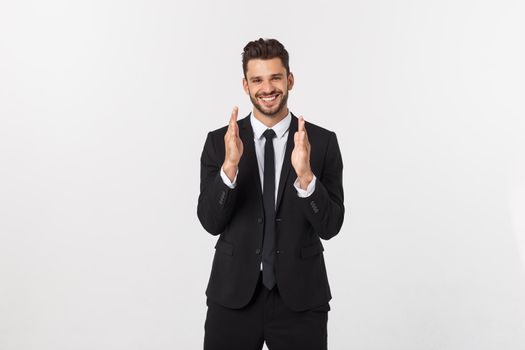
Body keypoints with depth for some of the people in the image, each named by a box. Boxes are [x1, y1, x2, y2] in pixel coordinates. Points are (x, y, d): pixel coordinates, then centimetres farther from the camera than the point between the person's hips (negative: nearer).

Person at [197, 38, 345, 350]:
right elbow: (210, 221, -7)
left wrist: (305, 175, -23)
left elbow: (330, 226, -7)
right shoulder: (220, 141, -1)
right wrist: (230, 166, -21)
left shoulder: (323, 141, -3)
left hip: (300, 297, 0)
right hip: (234, 294, 0)